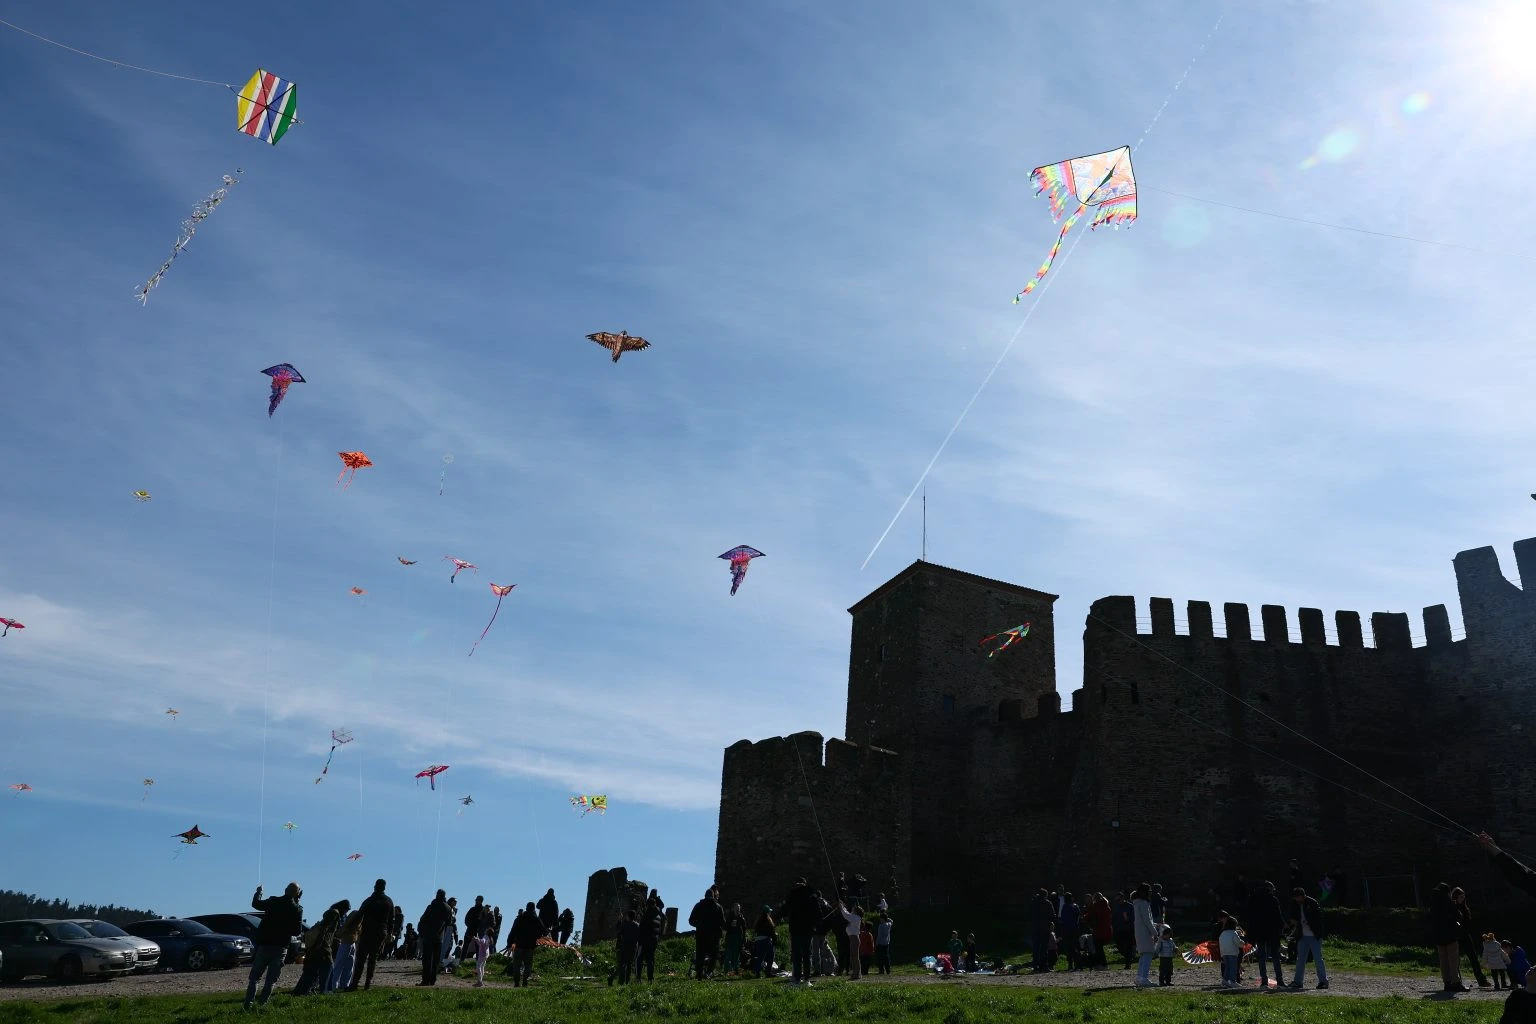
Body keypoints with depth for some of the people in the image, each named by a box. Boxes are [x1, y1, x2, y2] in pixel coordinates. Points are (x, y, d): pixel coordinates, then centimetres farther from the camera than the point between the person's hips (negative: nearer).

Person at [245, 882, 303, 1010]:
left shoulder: (273, 902, -3)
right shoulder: (297, 909, -6)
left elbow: (255, 904, 14)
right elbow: (297, 931, -5)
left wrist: (258, 892, 32)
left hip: (264, 945, 1)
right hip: (281, 948, -1)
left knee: (254, 977, 12)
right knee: (271, 981, 7)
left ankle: (248, 1004, 7)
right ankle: (262, 1004, -2)